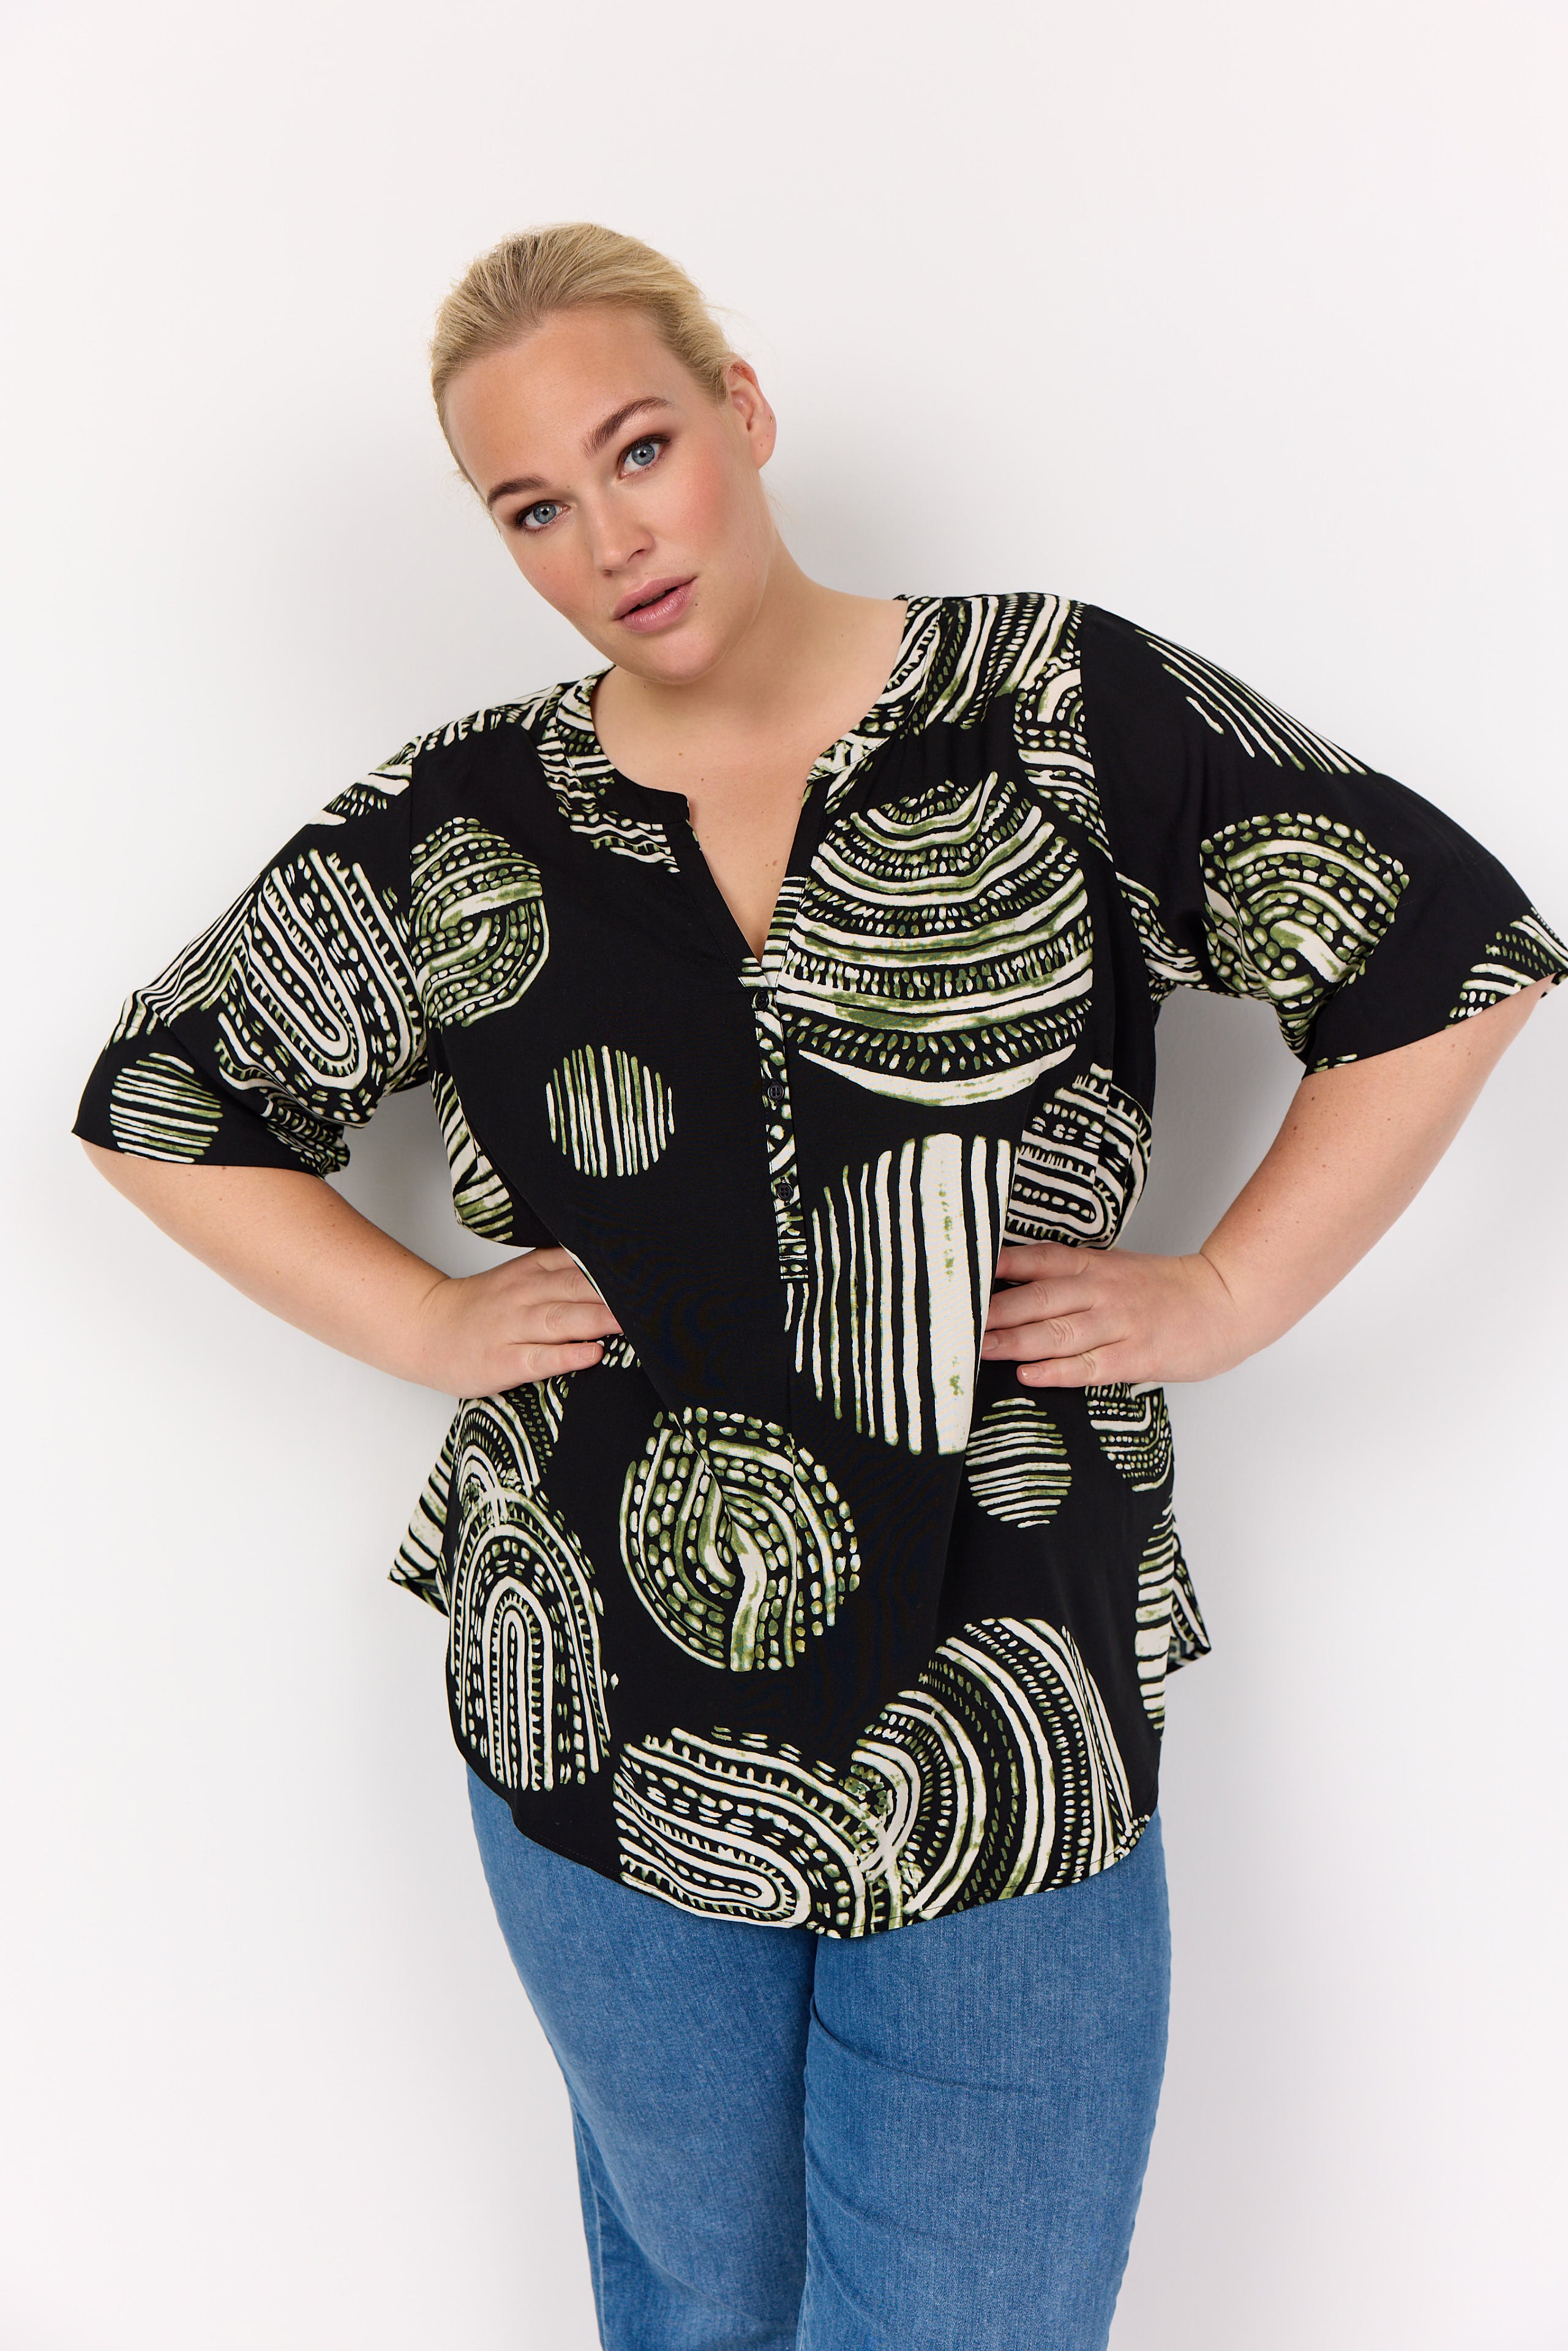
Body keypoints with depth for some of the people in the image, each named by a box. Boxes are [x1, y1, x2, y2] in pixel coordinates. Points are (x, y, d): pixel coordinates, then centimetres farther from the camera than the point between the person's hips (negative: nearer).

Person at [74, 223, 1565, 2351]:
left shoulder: (1063, 712, -7)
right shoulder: (455, 834, -2)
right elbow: (157, 1101, 9)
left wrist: (1221, 1294, -7)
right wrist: (424, 1324, -1)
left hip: (1007, 1750, -1)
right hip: (600, 1737, 2)